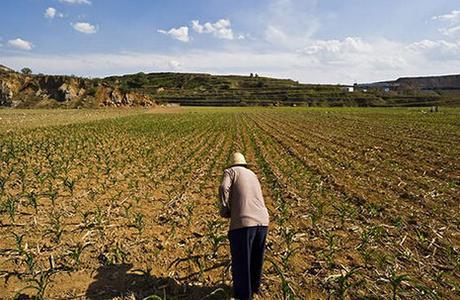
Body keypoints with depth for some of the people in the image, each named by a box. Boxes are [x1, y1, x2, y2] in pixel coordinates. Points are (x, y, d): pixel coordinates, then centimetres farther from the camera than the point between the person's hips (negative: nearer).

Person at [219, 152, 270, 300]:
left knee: (241, 261, 11)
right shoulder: (252, 175, 26)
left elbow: (224, 188, -12)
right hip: (262, 221, 7)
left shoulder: (230, 171, 8)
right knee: (256, 259, 26)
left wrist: (225, 210, 1)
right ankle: (254, 287, 45)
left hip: (243, 223, -6)